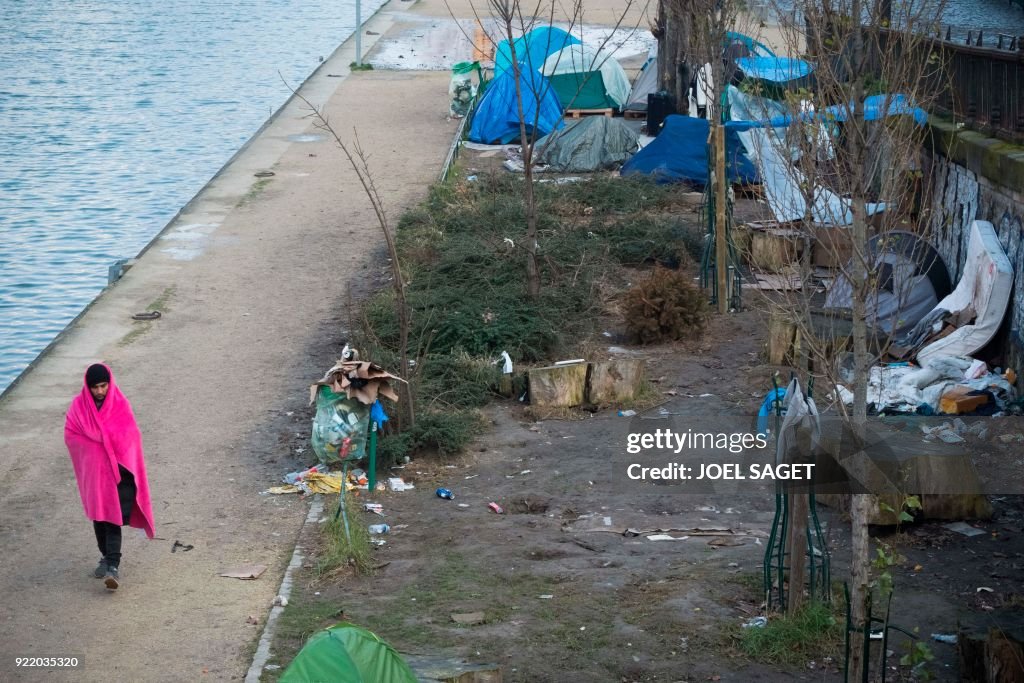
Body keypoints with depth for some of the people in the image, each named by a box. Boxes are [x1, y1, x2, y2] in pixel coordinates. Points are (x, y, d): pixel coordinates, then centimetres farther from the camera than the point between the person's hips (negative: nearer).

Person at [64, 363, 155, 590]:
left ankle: (113, 565, -16)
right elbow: (70, 435, -2)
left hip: (118, 469, -2)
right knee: (99, 515, 12)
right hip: (93, 470, 2)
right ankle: (107, 557, 28)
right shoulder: (79, 406, -3)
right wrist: (97, 451, -8)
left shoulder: (121, 405, -5)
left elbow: (132, 435, -3)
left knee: (114, 517, -10)